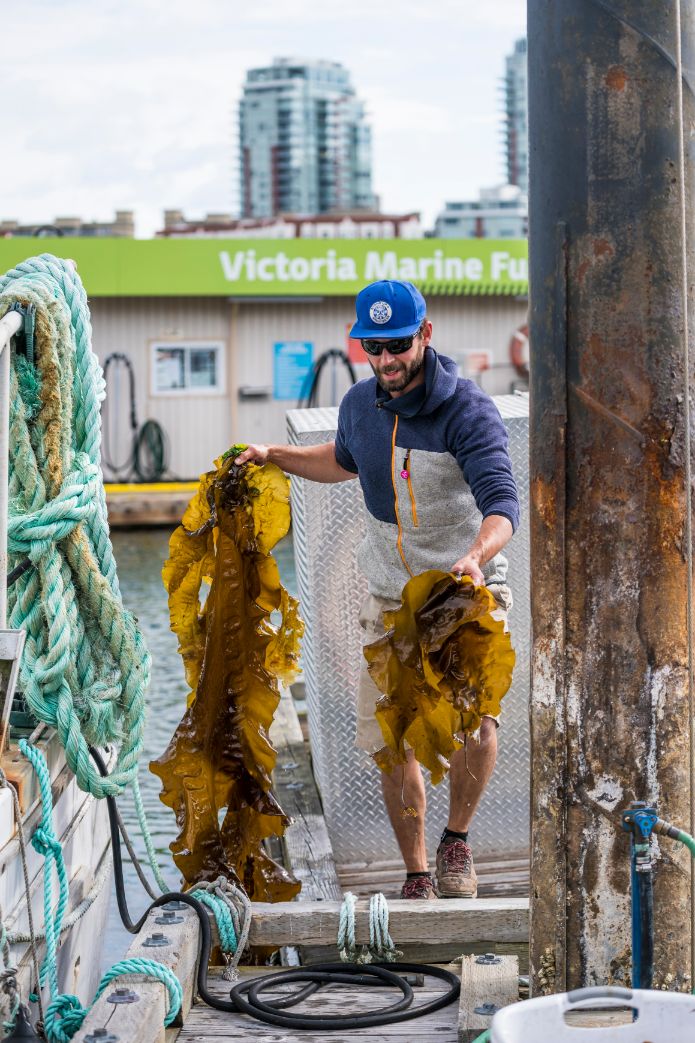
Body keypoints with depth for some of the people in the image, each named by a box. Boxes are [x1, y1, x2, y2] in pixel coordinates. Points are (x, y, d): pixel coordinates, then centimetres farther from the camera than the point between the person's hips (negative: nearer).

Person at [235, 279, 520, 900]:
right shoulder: (361, 405, 1)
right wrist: (275, 457, 17)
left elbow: (502, 503, -32)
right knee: (389, 740, 2)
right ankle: (417, 875, 21)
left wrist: (475, 557, -51)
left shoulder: (469, 411, -18)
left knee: (474, 716, -25)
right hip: (391, 598, 5)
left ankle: (457, 839, 3)